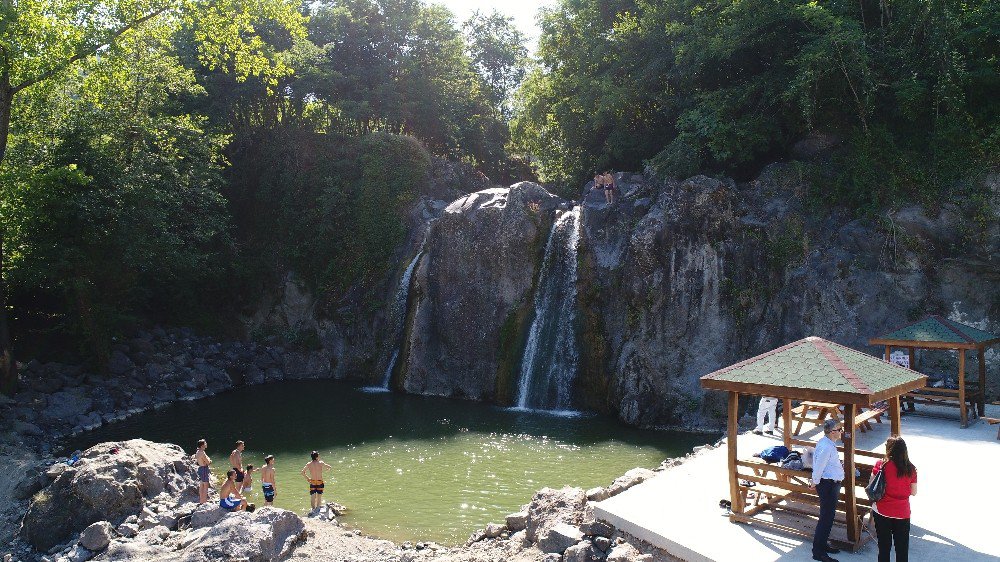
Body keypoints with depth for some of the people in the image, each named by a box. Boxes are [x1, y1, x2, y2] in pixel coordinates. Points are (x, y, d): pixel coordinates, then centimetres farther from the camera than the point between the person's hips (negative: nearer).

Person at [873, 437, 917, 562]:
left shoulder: (881, 465, -12)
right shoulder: (911, 469, -5)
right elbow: (913, 492, 2)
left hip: (882, 511, -1)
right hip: (903, 513, 1)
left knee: (884, 545, 12)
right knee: (902, 547, 13)